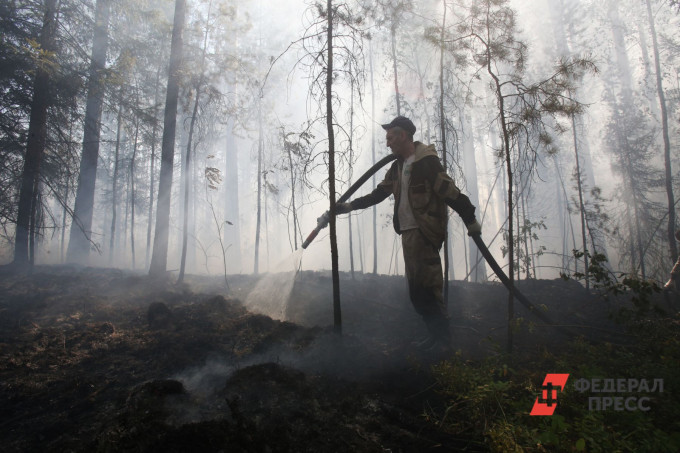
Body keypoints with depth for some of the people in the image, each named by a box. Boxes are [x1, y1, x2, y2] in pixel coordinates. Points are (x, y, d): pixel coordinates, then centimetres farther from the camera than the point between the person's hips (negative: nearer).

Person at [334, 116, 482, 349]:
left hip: (425, 233, -9)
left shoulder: (427, 161, -11)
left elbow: (451, 193, -15)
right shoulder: (398, 166, 17)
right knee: (417, 289, 11)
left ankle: (441, 337, 3)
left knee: (426, 287, -9)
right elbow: (379, 193, 23)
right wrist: (349, 206, 20)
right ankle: (438, 334, 20)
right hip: (408, 232, 9)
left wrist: (470, 220, -17)